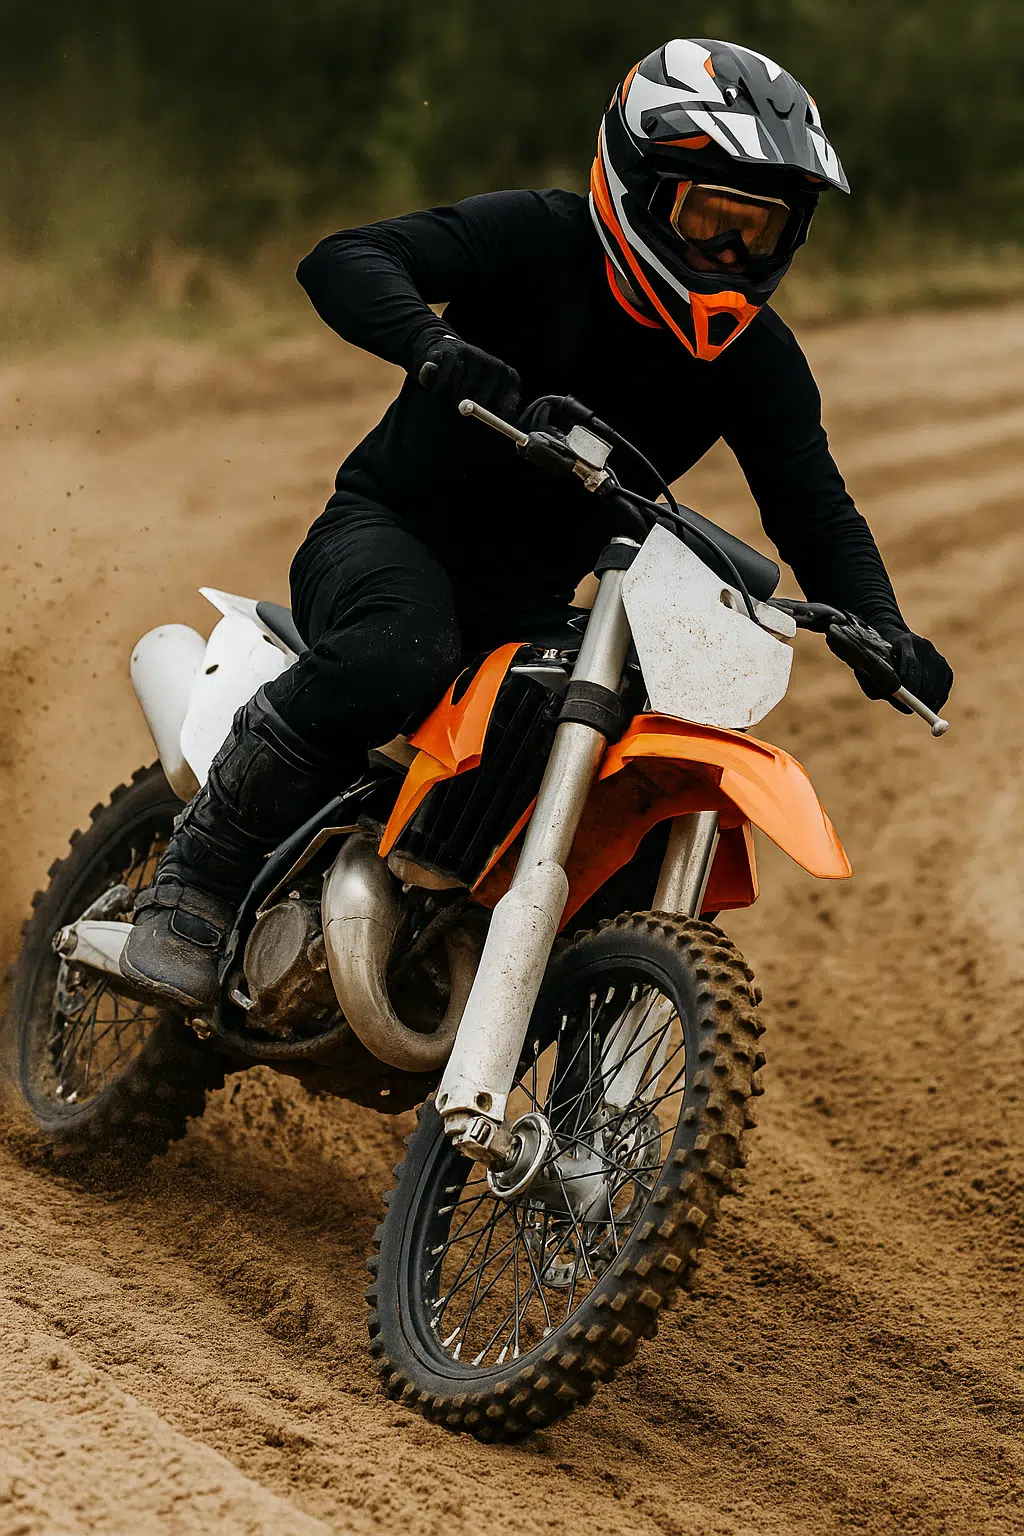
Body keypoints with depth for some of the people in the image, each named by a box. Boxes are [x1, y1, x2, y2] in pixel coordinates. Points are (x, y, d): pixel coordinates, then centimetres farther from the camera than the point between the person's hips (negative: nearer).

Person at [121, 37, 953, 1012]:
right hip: (390, 530, -5)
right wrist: (432, 344, -44)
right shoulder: (539, 241, -14)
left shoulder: (757, 361, 0)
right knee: (396, 651, -39)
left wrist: (882, 631, -17)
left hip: (533, 602, 6)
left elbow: (816, 512, 3)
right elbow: (342, 260, -23)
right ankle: (197, 876, -26)